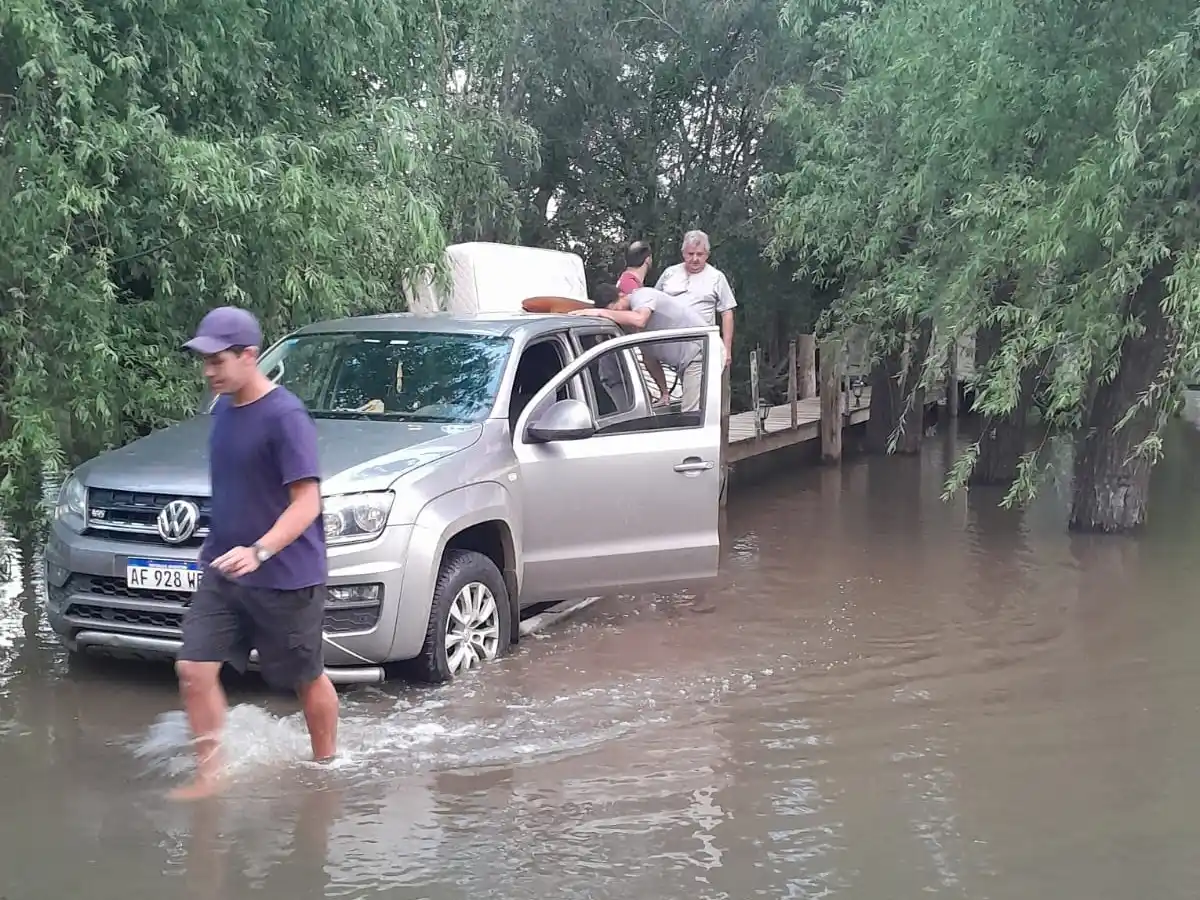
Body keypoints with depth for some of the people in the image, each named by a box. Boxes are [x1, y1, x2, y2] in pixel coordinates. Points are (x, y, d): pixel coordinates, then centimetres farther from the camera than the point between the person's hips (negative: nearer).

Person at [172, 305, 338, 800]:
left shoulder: (285, 416, -18)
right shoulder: (223, 410, 8)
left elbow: (306, 503, -23)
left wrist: (259, 551, -34)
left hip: (285, 577, -7)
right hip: (222, 573, 7)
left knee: (307, 678, 10)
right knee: (194, 668, -3)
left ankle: (326, 767, 30)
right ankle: (209, 774, 9)